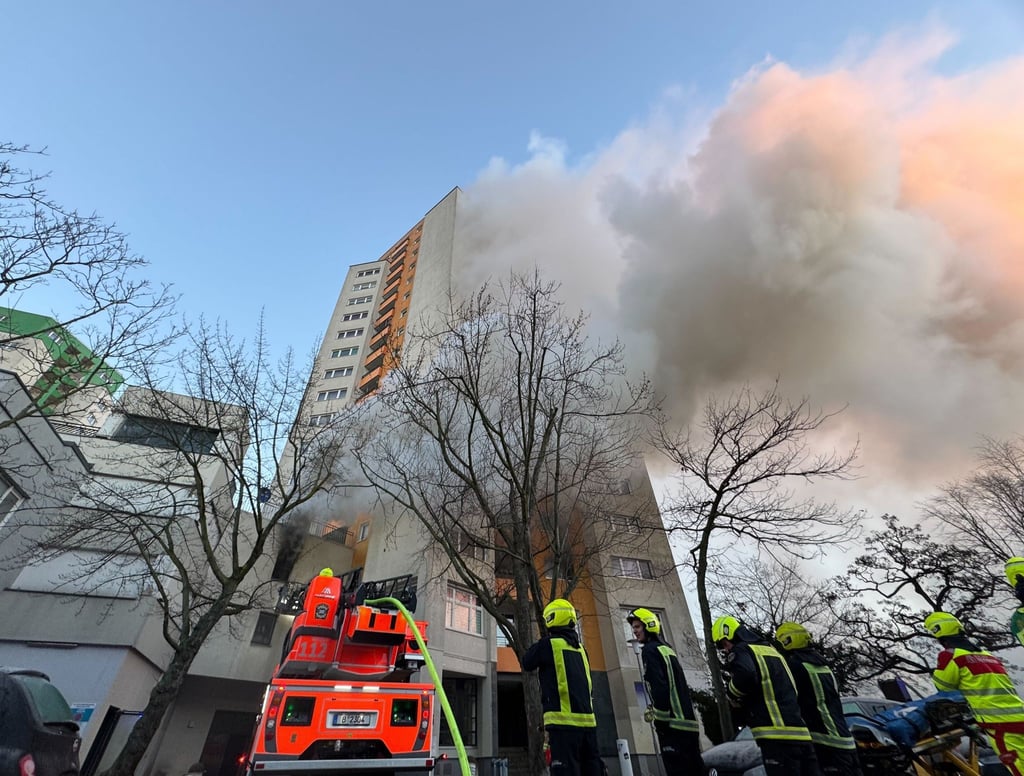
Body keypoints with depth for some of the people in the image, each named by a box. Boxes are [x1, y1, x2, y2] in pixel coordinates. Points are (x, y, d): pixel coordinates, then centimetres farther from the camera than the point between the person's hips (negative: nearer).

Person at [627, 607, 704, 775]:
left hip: (674, 724, -9)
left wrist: (661, 720, -13)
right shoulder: (667, 648, 17)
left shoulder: (650, 650, -10)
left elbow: (659, 687, -19)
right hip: (688, 721, 9)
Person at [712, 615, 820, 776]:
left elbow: (745, 676, -23)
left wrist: (732, 694, -3)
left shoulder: (740, 650, -2)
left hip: (778, 735, -9)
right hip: (801, 734, 9)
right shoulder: (770, 649, 25)